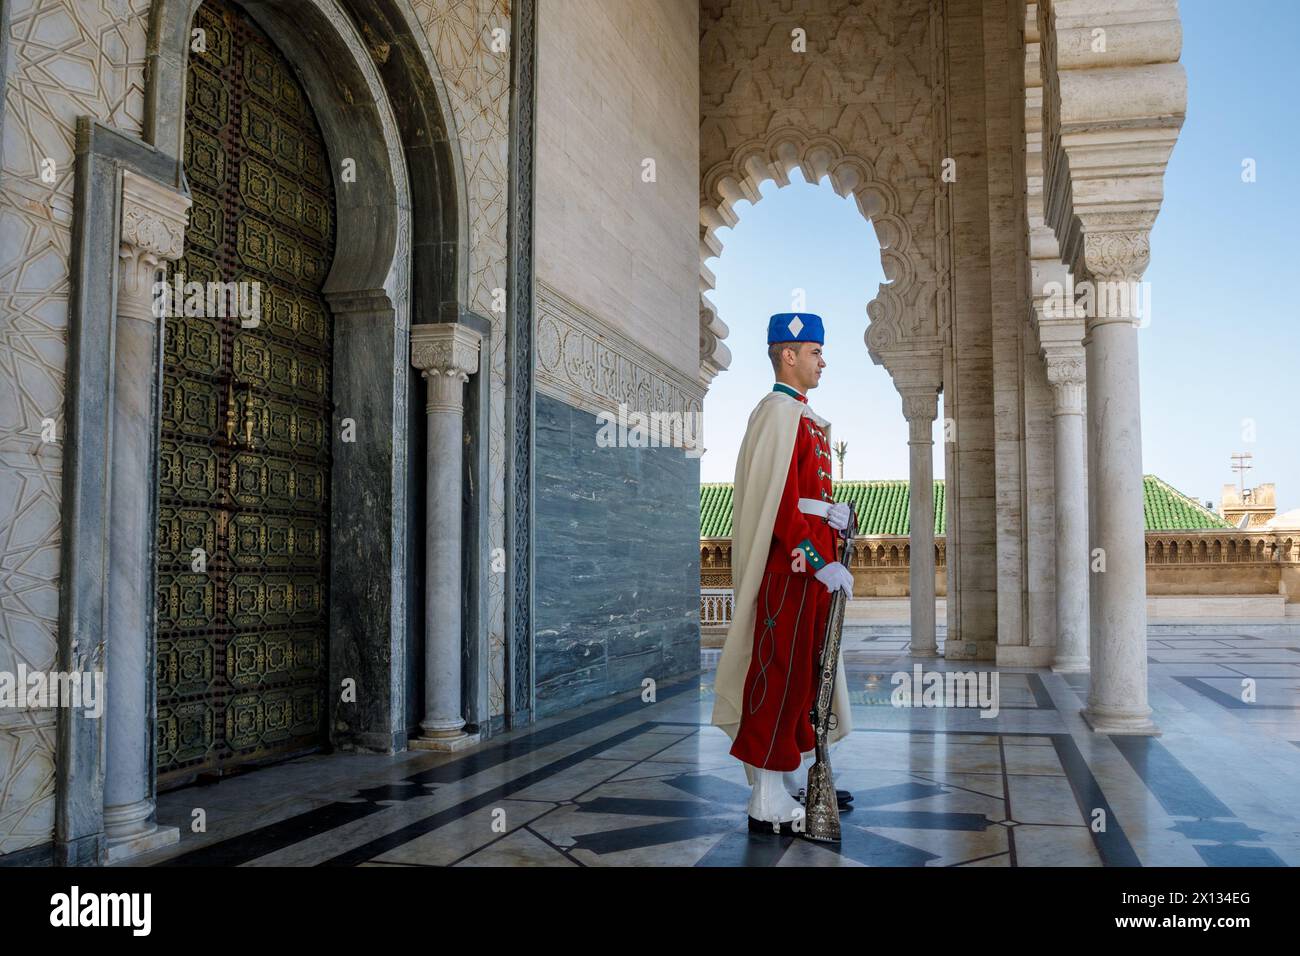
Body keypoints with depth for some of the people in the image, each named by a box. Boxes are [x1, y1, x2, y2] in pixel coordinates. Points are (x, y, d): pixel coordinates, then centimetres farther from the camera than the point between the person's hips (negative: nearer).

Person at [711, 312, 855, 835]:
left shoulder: (801, 415, 19)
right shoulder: (779, 413, -12)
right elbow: (779, 502, -20)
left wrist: (832, 512, 4)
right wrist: (821, 562, -22)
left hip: (806, 565, 10)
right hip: (792, 566, -10)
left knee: (798, 675, 15)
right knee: (781, 674, -6)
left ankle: (783, 783, 26)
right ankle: (767, 804, 1)